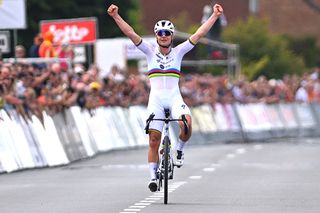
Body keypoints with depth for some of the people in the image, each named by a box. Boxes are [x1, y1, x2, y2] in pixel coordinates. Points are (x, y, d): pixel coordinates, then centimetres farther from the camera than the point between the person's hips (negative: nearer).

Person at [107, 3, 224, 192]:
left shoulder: (178, 52, 7)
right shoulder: (150, 51, 6)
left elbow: (199, 34, 2)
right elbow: (131, 33, -2)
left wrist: (215, 16, -5)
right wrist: (116, 16, -12)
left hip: (174, 97, -1)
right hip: (156, 98, 1)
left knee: (186, 123, -30)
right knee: (154, 140, -3)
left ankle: (180, 149, -1)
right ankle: (153, 176, 10)